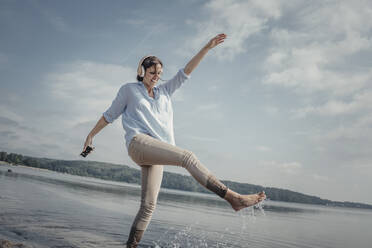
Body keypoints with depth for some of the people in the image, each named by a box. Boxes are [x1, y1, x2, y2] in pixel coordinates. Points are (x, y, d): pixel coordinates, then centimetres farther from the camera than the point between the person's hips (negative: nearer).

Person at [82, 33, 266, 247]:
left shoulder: (164, 91, 27)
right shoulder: (128, 90, 17)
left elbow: (185, 72, 20)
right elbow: (110, 114, 23)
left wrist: (207, 47, 14)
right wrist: (92, 134, 26)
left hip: (157, 152, 6)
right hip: (139, 143, -6)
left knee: (149, 206, -3)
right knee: (187, 157, -27)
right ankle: (233, 197, -34)